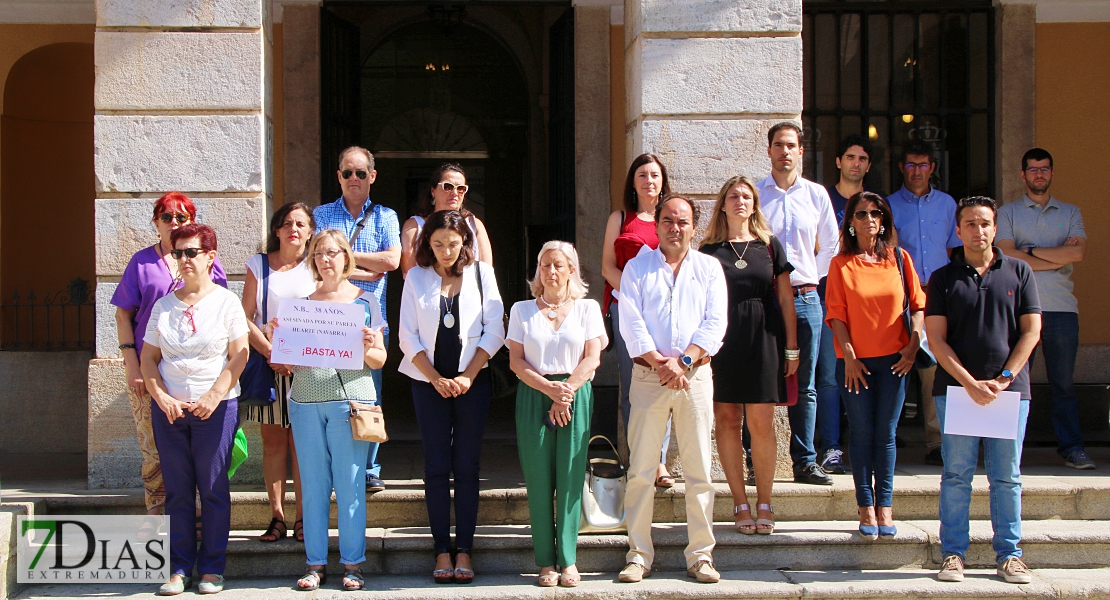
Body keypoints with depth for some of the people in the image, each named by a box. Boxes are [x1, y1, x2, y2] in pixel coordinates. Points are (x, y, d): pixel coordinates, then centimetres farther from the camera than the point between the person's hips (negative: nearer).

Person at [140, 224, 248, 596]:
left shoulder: (226, 301, 1)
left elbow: (239, 356, -4)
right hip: (168, 408, 3)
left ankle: (212, 569, 8)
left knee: (213, 489, 0)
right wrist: (162, 398, -6)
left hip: (215, 408, -3)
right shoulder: (164, 305, 10)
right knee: (177, 490, 5)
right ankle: (179, 569, 10)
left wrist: (214, 397, -13)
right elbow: (148, 358, 9)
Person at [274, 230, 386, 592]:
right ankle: (316, 563, 12)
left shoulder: (364, 301, 6)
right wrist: (276, 339, -5)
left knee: (350, 484, -1)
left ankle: (352, 564, 7)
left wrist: (367, 349, -17)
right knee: (312, 484, 5)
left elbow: (380, 360, 4)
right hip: (305, 400, 3)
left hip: (350, 399, -3)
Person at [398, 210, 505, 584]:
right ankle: (442, 550, 3)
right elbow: (408, 336, 2)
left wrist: (467, 376, -9)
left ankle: (464, 550, 3)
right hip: (428, 383, 1)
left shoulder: (481, 273, 4)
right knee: (436, 467, 0)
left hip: (472, 382, 0)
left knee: (466, 466, 0)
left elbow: (495, 330, 0)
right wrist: (436, 379, -8)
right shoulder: (417, 277, 5)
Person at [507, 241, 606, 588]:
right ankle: (546, 561, 0)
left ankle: (568, 559, 1)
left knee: (570, 477, -4)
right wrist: (550, 389, -9)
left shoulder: (587, 309, 11)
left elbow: (592, 358, 3)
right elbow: (516, 361, 4)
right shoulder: (522, 310, 12)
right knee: (538, 478, -4)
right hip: (534, 398, 0)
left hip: (576, 398, 0)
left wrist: (568, 390, -11)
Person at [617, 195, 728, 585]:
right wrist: (658, 362, -14)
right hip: (648, 377, -1)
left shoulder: (709, 268, 12)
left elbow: (715, 323, 1)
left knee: (699, 471, 1)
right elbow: (631, 323, -1)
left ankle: (700, 555, 7)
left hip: (696, 376, 1)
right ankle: (639, 555, 4)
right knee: (640, 470, -2)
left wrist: (685, 361, -12)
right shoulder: (637, 268, 10)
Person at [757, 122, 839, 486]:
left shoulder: (817, 195, 10)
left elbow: (830, 244, 18)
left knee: (804, 386, 4)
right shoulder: (754, 194, 4)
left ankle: (805, 462, 9)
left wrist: (814, 278, 10)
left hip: (805, 298, 2)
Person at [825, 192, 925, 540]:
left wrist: (913, 344, -4)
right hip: (856, 361, -1)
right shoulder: (841, 264, 2)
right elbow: (836, 314, -1)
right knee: (862, 433, 1)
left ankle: (885, 507, 8)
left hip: (893, 359, 1)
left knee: (886, 433, 3)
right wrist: (849, 355, -9)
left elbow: (917, 304, 8)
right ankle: (866, 508, 6)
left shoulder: (899, 258, 7)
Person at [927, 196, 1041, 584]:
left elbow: (1031, 331, 4)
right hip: (956, 388, -1)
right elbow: (936, 339, -1)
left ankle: (1009, 555, 11)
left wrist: (1003, 379, -7)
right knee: (956, 475, 0)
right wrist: (970, 383, -11)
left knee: (1007, 477, 4)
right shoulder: (943, 279, 6)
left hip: (1010, 390, 1)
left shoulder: (1019, 273, 8)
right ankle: (953, 553, 5)